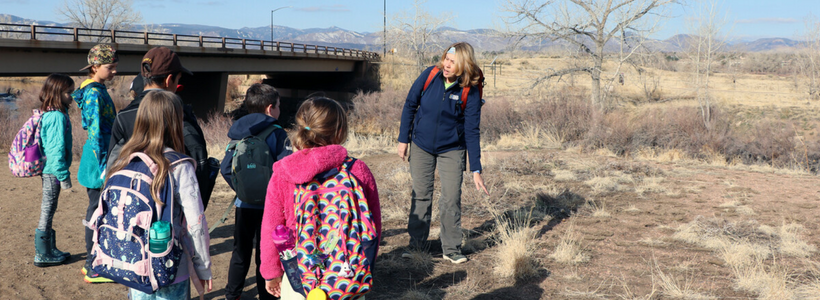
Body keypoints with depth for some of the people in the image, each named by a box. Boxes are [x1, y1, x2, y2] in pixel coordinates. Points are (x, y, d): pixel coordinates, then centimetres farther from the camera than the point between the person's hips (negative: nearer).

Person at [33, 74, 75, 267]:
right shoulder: (58, 116, -20)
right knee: (47, 211, 1)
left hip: (48, 170, 10)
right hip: (53, 171, -10)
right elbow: (57, 148, -22)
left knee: (48, 211, 17)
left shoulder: (49, 113, 9)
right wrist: (63, 176, -19)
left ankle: (50, 250, 29)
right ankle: (42, 255, 11)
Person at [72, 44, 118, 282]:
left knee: (96, 210, 16)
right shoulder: (94, 94, -17)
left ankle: (93, 263, 27)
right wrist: (103, 166, -22)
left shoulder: (96, 90, 13)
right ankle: (94, 269, 6)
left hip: (97, 158, 10)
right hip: (98, 158, -10)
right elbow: (96, 132, -21)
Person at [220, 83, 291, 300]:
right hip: (269, 206, -5)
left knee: (240, 251, 18)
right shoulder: (277, 134, -12)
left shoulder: (238, 133, 4)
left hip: (244, 205, 5)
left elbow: (226, 168, 1)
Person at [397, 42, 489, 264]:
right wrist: (403, 139, -2)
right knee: (421, 195, 7)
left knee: (451, 198, -2)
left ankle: (451, 249, 13)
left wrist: (476, 170, -17)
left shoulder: (470, 92, -17)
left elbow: (472, 132, -15)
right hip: (421, 146, 1)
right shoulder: (429, 75, -13)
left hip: (452, 150, -1)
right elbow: (410, 105, -1)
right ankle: (416, 244, 20)